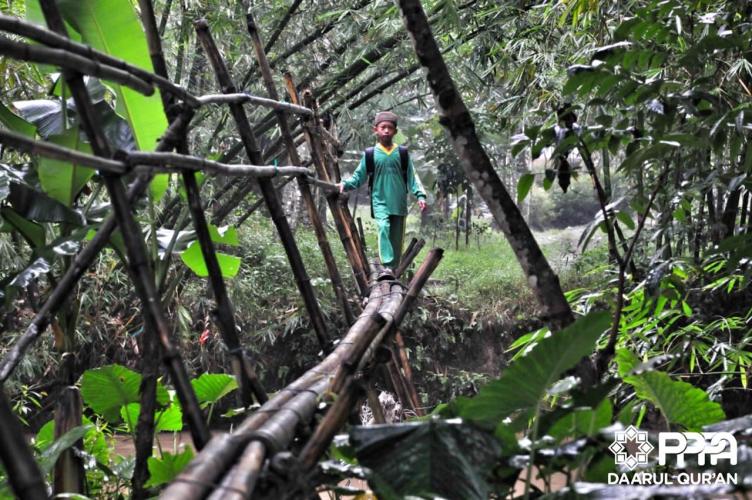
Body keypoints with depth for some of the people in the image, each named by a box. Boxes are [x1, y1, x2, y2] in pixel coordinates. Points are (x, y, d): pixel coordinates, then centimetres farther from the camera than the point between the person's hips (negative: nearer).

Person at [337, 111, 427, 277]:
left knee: (396, 238, 6)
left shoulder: (402, 153, 7)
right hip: (380, 201, -2)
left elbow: (412, 177, 6)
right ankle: (387, 266, -30)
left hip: (399, 203, 2)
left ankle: (394, 270, 18)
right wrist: (346, 184, -12)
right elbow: (359, 176, 6)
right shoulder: (370, 154, 2)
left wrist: (420, 194, -5)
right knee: (383, 228, -26)